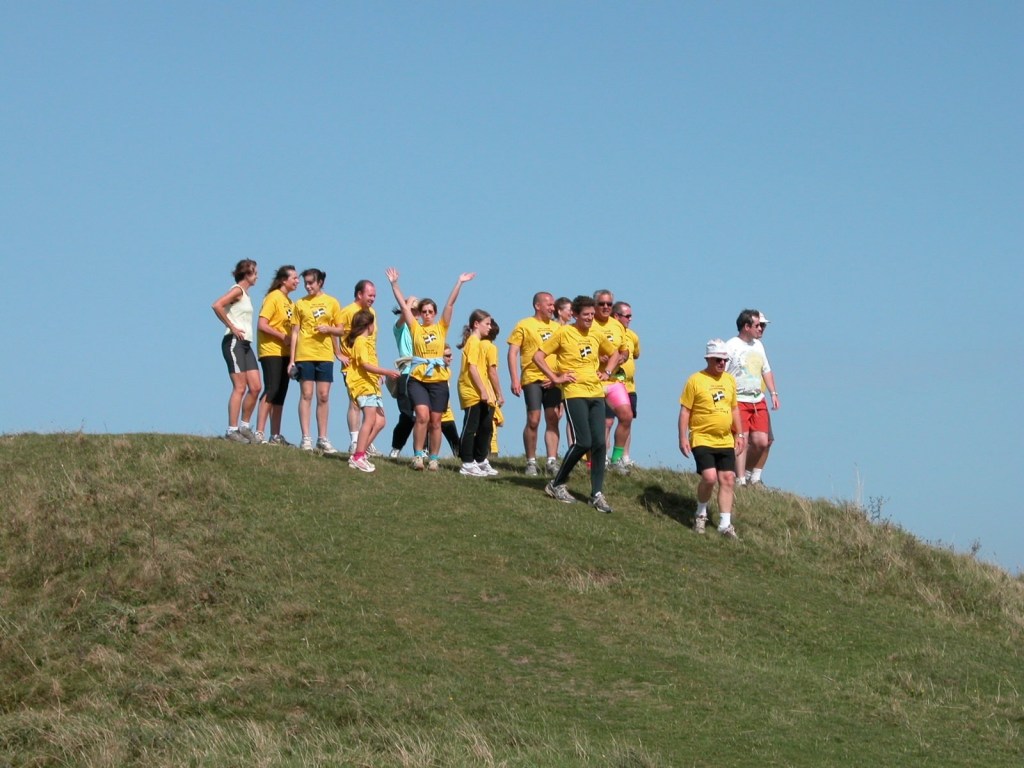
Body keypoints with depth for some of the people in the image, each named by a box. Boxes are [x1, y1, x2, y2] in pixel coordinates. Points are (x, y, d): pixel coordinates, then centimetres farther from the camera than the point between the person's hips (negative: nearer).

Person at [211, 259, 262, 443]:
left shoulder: (245, 294, 19)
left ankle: (244, 426, 13)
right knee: (240, 387, -10)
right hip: (234, 342, -9)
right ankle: (232, 430, -7)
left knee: (255, 387, 4)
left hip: (245, 344, 9)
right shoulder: (237, 290, -8)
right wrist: (231, 327, -17)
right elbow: (216, 305, -22)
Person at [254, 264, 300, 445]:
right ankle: (259, 433, -16)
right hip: (271, 350, -8)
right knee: (271, 390, -15)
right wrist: (282, 337, -15)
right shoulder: (274, 298, -10)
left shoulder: (288, 300, 15)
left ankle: (276, 436, 11)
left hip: (284, 352, 8)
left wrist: (291, 339, 3)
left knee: (280, 394, 8)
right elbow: (261, 325, -17)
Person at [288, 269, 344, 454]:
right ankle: (306, 438, -3)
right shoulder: (300, 304, 7)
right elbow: (295, 332, 6)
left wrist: (328, 329, -12)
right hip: (304, 354, -1)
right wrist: (291, 359, 0)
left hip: (325, 355, 1)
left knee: (323, 397, 2)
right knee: (306, 395, -3)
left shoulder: (332, 303, 7)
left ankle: (322, 439, 7)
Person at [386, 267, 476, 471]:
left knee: (435, 421, 4)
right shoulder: (415, 328, 8)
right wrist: (394, 284, 0)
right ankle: (418, 455, -11)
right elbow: (403, 305, 4)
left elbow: (450, 304, 3)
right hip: (418, 379, -1)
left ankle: (433, 458, 14)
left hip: (438, 380, 1)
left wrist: (459, 283, -2)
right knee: (422, 416, -18)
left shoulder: (441, 328, 9)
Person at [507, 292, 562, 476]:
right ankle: (531, 462, 4)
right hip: (532, 378, -4)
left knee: (553, 420, -1)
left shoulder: (556, 327, 14)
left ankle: (552, 461, 0)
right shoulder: (524, 326, 1)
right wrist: (514, 379, -10)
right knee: (533, 420, -6)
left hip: (552, 380, 4)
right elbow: (513, 353, -2)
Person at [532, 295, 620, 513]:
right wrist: (555, 378, -9)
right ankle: (556, 484, 5)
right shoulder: (564, 333, -5)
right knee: (583, 443, -13)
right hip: (575, 394, -6)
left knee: (599, 443, -2)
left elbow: (614, 353, 30)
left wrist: (606, 372, 15)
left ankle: (597, 494, 4)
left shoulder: (597, 335, 11)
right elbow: (538, 356, -6)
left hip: (596, 394, 6)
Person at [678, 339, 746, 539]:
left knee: (728, 479, 2)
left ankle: (725, 524, 8)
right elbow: (685, 411, -6)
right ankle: (701, 514, 8)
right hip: (702, 439, -6)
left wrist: (739, 434, 15)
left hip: (725, 441, 6)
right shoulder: (696, 380, -7)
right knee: (709, 477, -17)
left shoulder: (729, 380, 11)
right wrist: (683, 438, -11)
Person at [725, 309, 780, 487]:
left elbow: (766, 371, 24)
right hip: (739, 401, -7)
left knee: (761, 441, 0)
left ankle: (751, 473, 20)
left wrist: (773, 393, 14)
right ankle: (740, 481, -7)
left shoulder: (758, 345, 16)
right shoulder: (731, 346, -7)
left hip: (758, 401, 7)